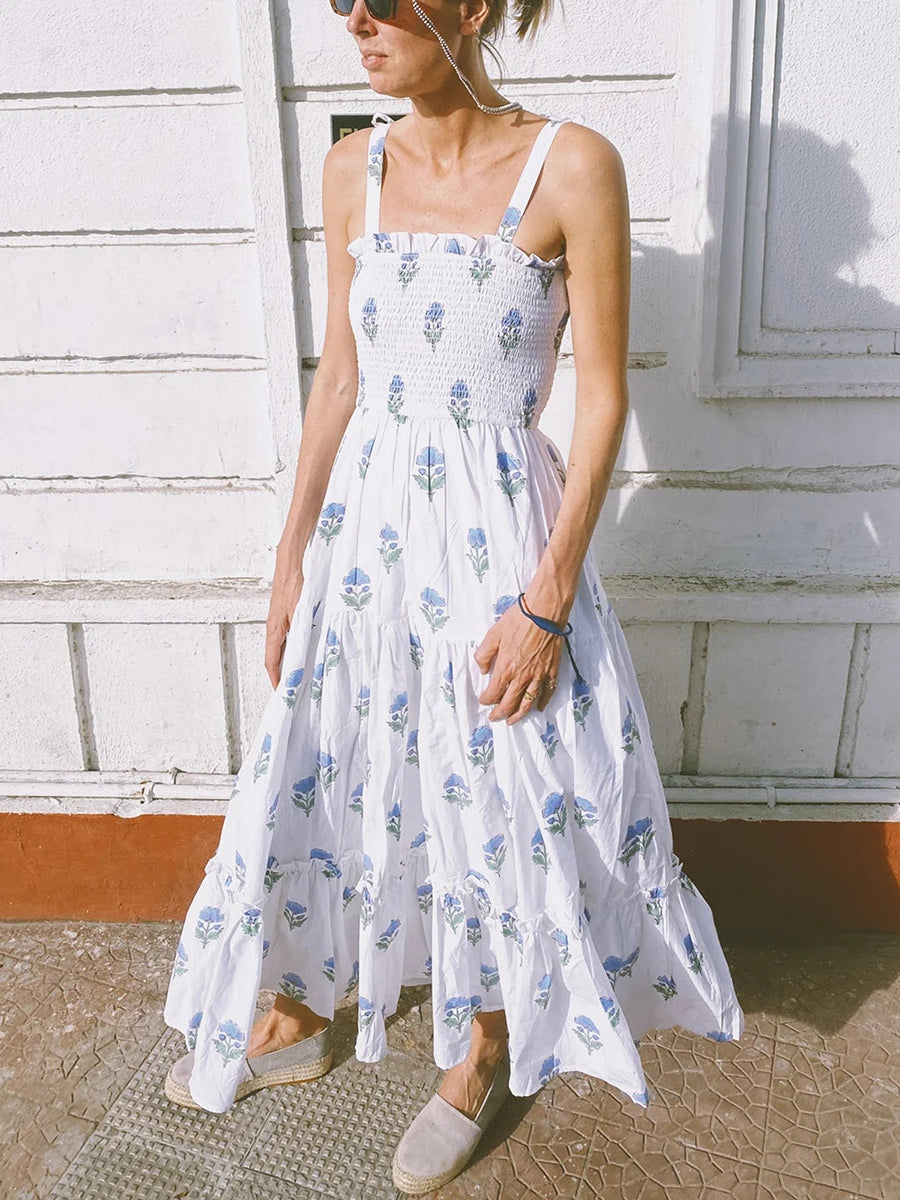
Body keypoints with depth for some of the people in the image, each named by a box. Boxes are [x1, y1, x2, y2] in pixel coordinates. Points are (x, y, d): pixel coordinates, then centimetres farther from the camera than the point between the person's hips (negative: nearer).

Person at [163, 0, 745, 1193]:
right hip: (364, 523, 5)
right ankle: (297, 1021, 43)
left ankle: (481, 1056, 40)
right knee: (320, 773, 15)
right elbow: (338, 374, 8)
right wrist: (293, 552, 7)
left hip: (500, 532, -4)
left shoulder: (572, 166, -10)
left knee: (497, 795, 10)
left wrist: (546, 601, -14)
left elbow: (604, 399, -10)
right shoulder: (353, 168, 4)